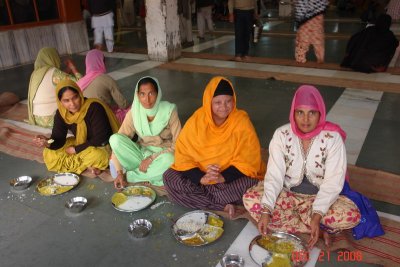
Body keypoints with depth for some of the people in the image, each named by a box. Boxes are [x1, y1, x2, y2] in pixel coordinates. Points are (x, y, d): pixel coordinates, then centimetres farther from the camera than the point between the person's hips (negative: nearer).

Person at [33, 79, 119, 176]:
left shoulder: (94, 108, -28)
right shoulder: (61, 114, -9)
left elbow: (100, 139, -26)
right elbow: (59, 139, -10)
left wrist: (76, 149, -18)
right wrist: (48, 142, -34)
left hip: (102, 145, -7)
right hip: (81, 144, 7)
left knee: (97, 156, -40)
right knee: (49, 154, -7)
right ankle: (88, 164, -11)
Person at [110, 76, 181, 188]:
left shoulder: (169, 111, -18)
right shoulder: (133, 112, -11)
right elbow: (118, 142, -11)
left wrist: (152, 158, -23)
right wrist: (119, 172, -20)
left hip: (162, 155, -2)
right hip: (142, 152, 2)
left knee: (168, 159, -38)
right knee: (114, 139, -22)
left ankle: (129, 176, -15)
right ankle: (150, 175, -19)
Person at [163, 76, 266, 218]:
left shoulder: (241, 121, -14)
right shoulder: (196, 120, -11)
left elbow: (248, 160, -15)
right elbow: (183, 156, -11)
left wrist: (222, 177, -28)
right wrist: (201, 178, -28)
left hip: (231, 177, -2)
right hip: (200, 174, 2)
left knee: (250, 184, -32)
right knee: (170, 178, -20)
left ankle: (201, 196, -13)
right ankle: (225, 206, -22)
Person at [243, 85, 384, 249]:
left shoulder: (333, 138, -16)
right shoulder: (281, 134, -12)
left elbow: (333, 182, -19)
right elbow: (274, 175, -17)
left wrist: (317, 216, -31)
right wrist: (266, 210, -30)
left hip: (320, 196, -2)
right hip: (288, 194, 2)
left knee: (351, 216, -29)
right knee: (250, 199, -24)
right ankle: (319, 229, -15)